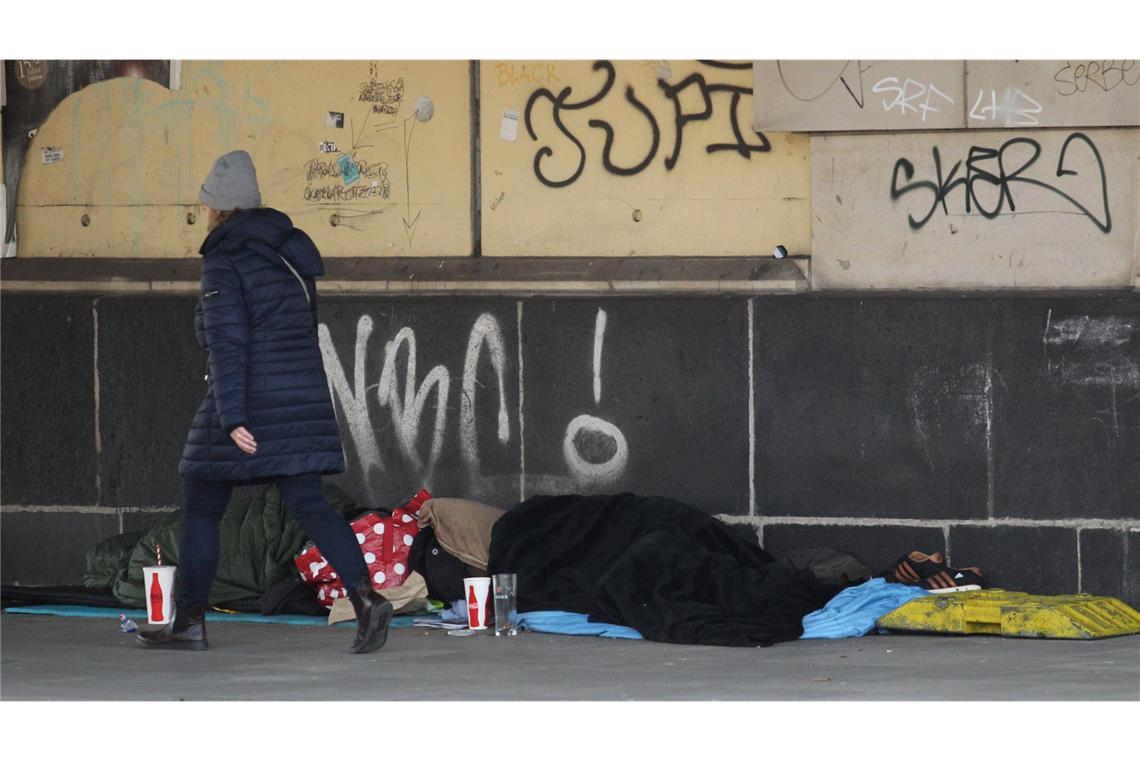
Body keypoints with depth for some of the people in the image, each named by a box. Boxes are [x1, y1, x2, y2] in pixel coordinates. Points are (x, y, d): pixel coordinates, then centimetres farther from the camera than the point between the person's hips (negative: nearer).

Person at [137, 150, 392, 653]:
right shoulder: (290, 249, 13)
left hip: (247, 403, -7)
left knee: (201, 509, 7)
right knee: (309, 505, 2)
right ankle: (365, 597, -17)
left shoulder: (225, 262, -10)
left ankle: (190, 622, 12)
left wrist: (232, 418, -22)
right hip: (303, 398, 7)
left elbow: (226, 343, -18)